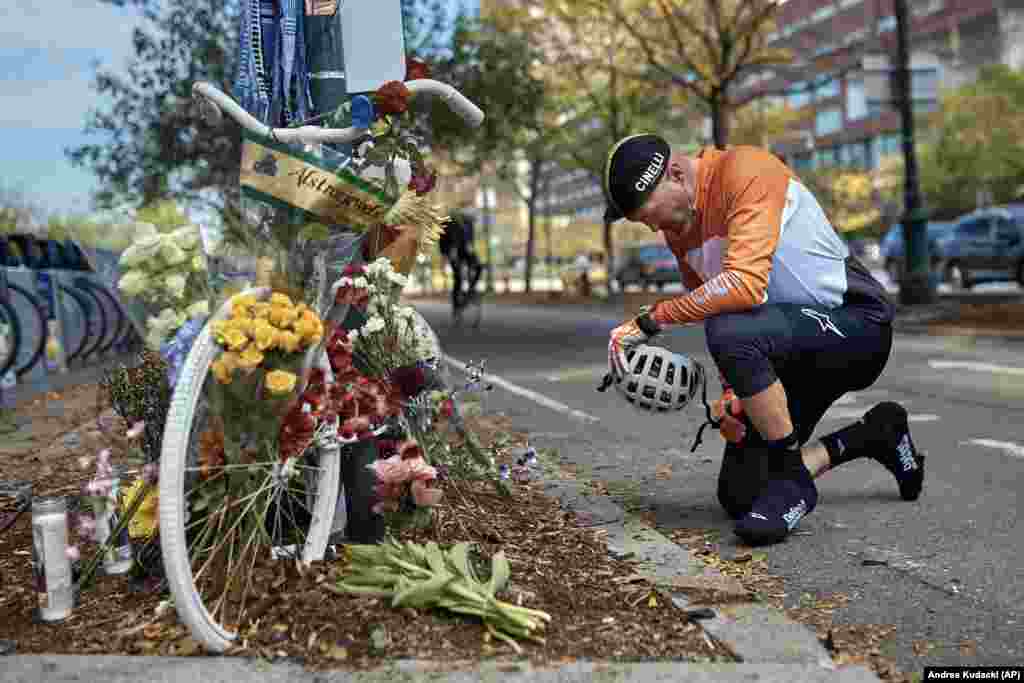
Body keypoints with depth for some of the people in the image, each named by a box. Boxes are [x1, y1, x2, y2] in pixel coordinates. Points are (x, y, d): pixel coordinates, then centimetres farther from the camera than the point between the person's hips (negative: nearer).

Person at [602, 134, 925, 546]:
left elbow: (746, 285, -35)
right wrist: (732, 391, -1)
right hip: (794, 351, 9)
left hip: (858, 323, -9)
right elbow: (713, 308, 13)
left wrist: (650, 320, -28)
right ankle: (874, 435, 21)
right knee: (738, 496, 4)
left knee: (730, 333, -37)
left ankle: (793, 480, -15)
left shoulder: (746, 171, -21)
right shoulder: (679, 226, 5)